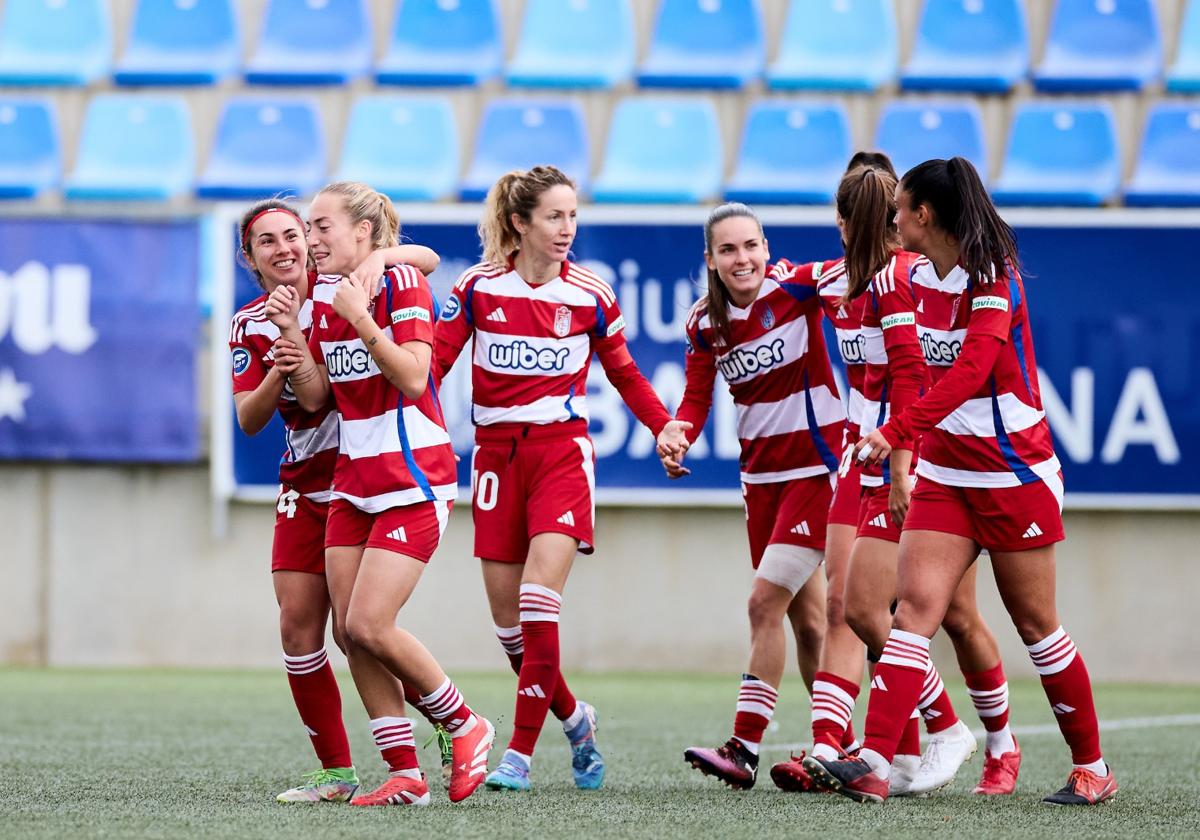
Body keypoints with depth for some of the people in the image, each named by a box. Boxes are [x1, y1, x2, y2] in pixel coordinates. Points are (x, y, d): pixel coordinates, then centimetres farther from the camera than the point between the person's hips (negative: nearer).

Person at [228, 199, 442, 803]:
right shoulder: (249, 326, 4)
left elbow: (427, 260, -16)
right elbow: (249, 420, -5)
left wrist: (380, 257, -35)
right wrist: (284, 366, -21)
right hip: (305, 486, 5)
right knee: (297, 625, -1)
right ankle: (336, 773, 7)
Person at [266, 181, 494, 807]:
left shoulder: (402, 281, -11)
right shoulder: (322, 295, 10)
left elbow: (413, 379, -19)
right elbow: (314, 397, 9)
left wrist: (361, 319, -25)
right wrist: (291, 332, -4)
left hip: (413, 477, -8)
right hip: (354, 477, 8)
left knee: (369, 625, -14)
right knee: (349, 627, 0)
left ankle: (466, 727, 6)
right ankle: (405, 774, 6)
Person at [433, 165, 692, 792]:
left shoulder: (590, 297, -1)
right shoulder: (478, 287, -1)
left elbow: (625, 374, 11)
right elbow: (434, 359, 1)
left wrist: (663, 426, -4)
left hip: (561, 452, -2)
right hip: (496, 453, 2)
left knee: (538, 597, -17)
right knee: (506, 613, 2)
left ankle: (520, 753, -12)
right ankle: (574, 719, 26)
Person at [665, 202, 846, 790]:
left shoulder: (793, 288, -12)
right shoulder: (706, 323, 2)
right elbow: (697, 396, 4)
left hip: (817, 466, -6)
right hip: (761, 473, 6)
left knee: (766, 602, -12)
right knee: (807, 616, 12)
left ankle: (744, 750, -11)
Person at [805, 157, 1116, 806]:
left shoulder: (994, 281, -17)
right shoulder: (921, 277, 5)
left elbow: (970, 371, -31)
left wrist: (897, 431, -39)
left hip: (1014, 474, -6)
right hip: (944, 474, 6)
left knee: (1035, 625, 3)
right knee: (914, 605, -9)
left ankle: (1092, 769, 18)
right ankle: (873, 765, -21)